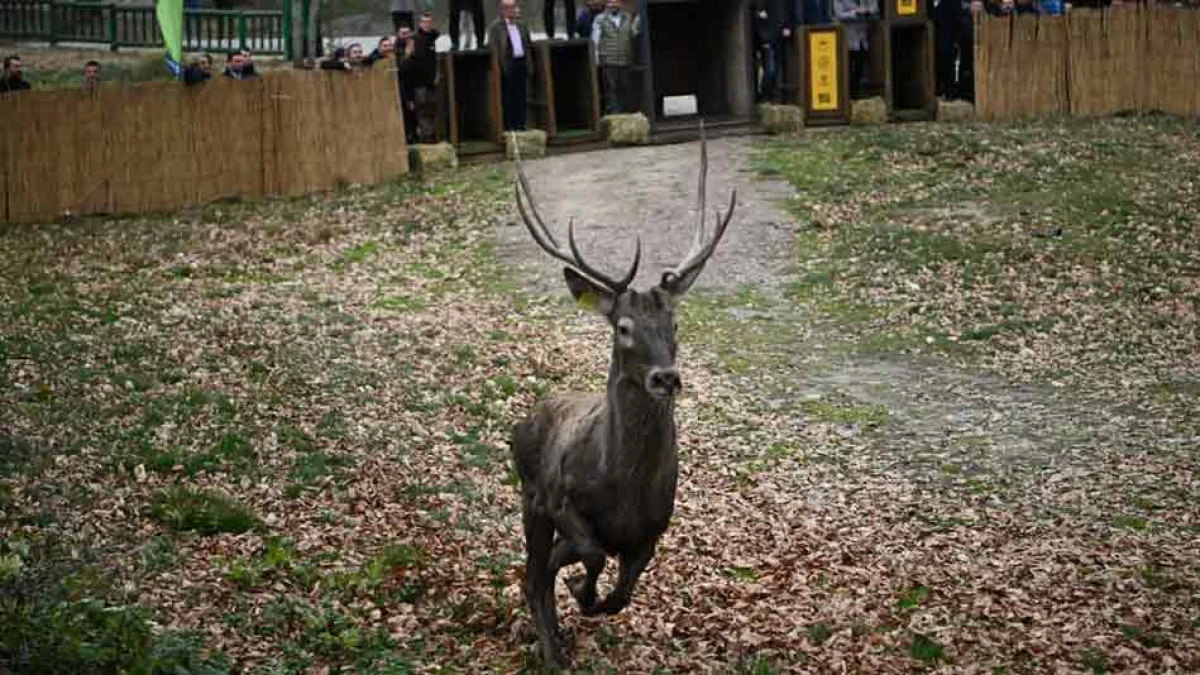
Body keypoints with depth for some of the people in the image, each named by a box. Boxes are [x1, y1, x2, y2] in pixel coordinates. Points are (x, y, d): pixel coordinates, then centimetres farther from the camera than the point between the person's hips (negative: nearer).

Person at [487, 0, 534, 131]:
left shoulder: (521, 25, 16)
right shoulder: (495, 27, -3)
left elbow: (529, 45, 19)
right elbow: (493, 49, -8)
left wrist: (530, 65, 11)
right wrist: (499, 68, -15)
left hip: (522, 63, 5)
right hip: (507, 65, -5)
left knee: (521, 96, 7)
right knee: (508, 97, -3)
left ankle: (520, 124, 12)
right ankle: (509, 126, 1)